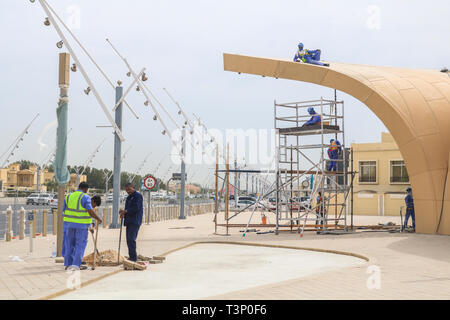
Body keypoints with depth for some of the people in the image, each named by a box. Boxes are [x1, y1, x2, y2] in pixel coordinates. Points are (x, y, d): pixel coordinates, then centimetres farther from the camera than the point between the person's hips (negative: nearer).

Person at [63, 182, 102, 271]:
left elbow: (64, 211, 8)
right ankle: (76, 264, -5)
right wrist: (98, 219, -3)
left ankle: (68, 264, 13)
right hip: (81, 225, -5)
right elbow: (90, 211, -16)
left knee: (70, 244, 11)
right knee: (80, 244, 0)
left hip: (69, 224, 5)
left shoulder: (68, 197, 8)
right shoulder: (85, 197, -9)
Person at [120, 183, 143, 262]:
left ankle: (133, 258, -14)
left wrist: (125, 211, -12)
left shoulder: (138, 196, -6)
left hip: (135, 221, -9)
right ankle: (131, 257, 12)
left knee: (131, 239, -15)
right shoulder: (129, 197, 22)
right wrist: (123, 214, 2)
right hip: (129, 221, 9)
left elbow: (136, 208, -16)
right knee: (129, 240, 7)